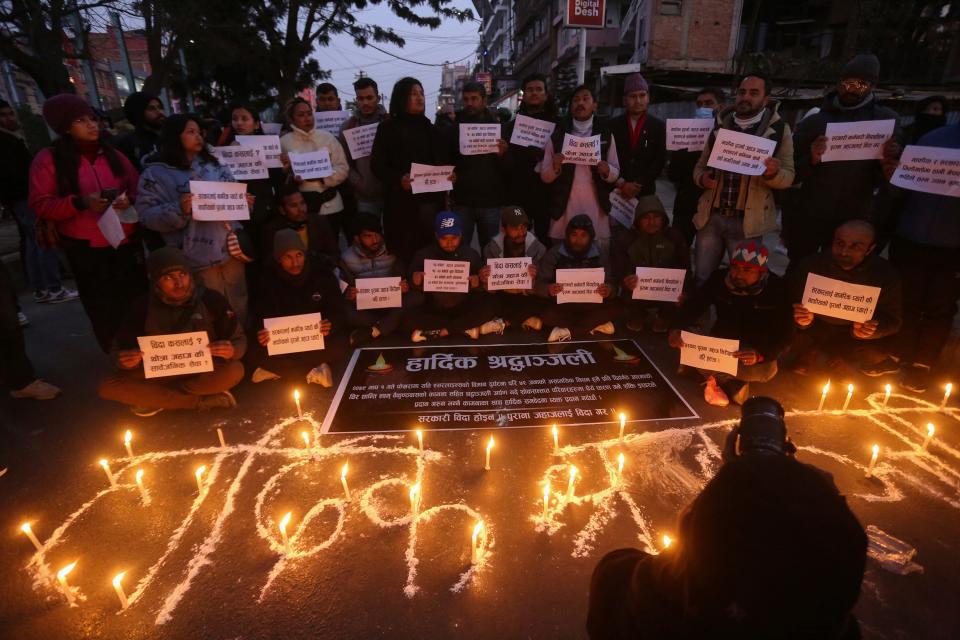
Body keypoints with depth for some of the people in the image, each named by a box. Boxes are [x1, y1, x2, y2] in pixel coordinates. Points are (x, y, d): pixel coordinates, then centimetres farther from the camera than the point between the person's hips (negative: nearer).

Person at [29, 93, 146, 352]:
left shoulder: (112, 155, 10)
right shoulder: (48, 158, -3)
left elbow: (137, 187, 12)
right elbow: (39, 205, -6)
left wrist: (129, 199, -11)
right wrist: (79, 203, -22)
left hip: (127, 242, 3)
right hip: (86, 249, -3)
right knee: (103, 311, 6)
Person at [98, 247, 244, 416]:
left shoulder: (211, 300, -14)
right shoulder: (142, 308, -10)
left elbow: (240, 340, -7)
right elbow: (120, 350, -1)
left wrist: (232, 350, -32)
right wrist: (124, 361, -26)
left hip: (204, 371, -2)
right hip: (161, 373, 2)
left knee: (234, 371, -33)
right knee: (109, 386, -22)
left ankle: (153, 398, -15)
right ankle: (202, 401, -20)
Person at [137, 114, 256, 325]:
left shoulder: (212, 165, 15)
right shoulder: (156, 173, -3)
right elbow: (147, 215, -8)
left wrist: (243, 202, 0)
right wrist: (178, 210, -25)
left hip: (231, 248, 5)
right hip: (200, 258, -5)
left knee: (240, 307, 13)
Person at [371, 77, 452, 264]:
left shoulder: (430, 129, 19)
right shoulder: (388, 128, 5)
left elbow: (444, 160, 20)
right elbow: (377, 164, -3)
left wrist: (450, 175, -5)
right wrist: (398, 180, -22)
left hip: (431, 199, 4)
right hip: (402, 201, -4)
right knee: (404, 252, -4)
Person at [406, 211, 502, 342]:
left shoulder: (471, 254, 0)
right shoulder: (423, 255, -1)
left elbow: (481, 282, 2)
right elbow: (416, 287, 4)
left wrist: (477, 282, -22)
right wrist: (415, 281, -20)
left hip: (463, 309, 0)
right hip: (434, 310, 1)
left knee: (487, 306, -28)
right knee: (412, 318, -30)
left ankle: (440, 331, -19)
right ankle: (469, 328, -21)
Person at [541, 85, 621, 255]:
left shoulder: (605, 134, 8)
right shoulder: (557, 135, 6)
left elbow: (616, 172, 10)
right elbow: (544, 176, 5)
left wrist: (607, 171, -12)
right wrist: (555, 168, -16)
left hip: (596, 208, 1)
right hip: (564, 208, 0)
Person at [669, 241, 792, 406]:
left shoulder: (777, 290, -16)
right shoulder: (719, 279, -13)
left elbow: (784, 336, -16)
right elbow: (693, 306, -13)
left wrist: (760, 354, -38)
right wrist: (676, 328, -37)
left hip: (759, 350, 0)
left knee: (766, 370, -34)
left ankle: (715, 377, -6)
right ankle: (733, 386, -6)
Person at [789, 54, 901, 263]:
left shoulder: (886, 120, 6)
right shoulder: (813, 122, 4)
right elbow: (792, 172, 0)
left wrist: (891, 160, -15)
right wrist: (810, 160, -21)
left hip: (854, 221, 1)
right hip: (808, 217, 0)